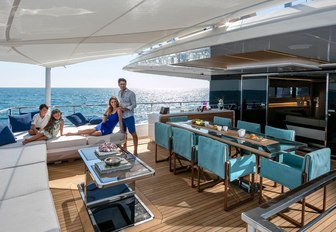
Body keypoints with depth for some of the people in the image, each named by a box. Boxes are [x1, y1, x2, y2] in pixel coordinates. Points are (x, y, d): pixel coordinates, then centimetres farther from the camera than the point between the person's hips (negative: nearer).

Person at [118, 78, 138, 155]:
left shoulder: (131, 93, -8)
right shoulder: (119, 93, 11)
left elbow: (134, 105, -10)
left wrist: (125, 109, -20)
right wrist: (119, 108, 0)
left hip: (129, 116, -6)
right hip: (121, 116, 7)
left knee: (133, 133, -3)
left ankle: (135, 151, 5)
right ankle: (124, 149, 28)